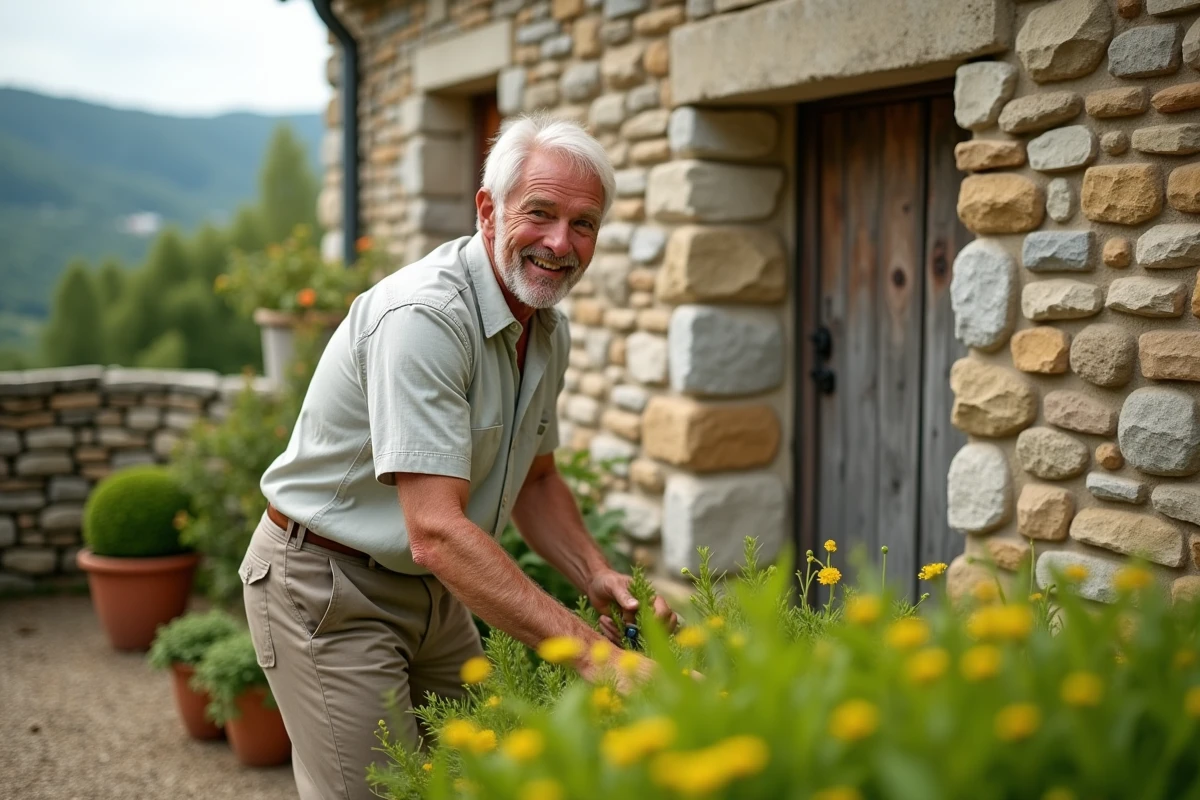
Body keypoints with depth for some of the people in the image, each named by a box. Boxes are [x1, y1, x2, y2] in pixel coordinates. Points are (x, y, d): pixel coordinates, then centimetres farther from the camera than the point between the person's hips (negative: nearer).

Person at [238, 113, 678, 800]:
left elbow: (534, 479, 15)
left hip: (431, 589, 8)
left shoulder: (550, 331, 2)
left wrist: (596, 575, -5)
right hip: (327, 585, -8)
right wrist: (590, 652, -39)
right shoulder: (424, 316, -28)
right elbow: (436, 532, -35)